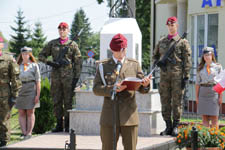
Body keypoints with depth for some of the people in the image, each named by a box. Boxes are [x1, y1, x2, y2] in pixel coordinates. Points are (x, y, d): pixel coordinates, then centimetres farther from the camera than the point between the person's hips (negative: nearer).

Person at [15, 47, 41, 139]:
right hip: (20, 90, 3)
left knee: (30, 112, -2)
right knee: (21, 113, -1)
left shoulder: (34, 65, 4)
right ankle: (24, 133, 0)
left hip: (31, 90, -3)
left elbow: (38, 81, 1)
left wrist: (38, 94, -7)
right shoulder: (18, 66, 13)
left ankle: (29, 133, -2)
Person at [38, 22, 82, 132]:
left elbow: (78, 62, 4)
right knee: (57, 101, 3)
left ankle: (67, 125, 4)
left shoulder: (73, 45, 5)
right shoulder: (52, 44, 12)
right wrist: (50, 63, -2)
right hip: (56, 76, 3)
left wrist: (76, 77, -3)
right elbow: (41, 56, 17)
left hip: (68, 76, -3)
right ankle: (59, 124, 9)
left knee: (68, 101, -1)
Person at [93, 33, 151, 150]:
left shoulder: (134, 65, 12)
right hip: (109, 116, -1)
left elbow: (141, 89, 9)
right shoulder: (103, 66, 8)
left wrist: (145, 84, -16)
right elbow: (96, 89, -2)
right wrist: (112, 89, -19)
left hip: (129, 115, 1)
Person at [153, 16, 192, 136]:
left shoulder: (183, 42, 1)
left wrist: (186, 77, -9)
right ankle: (168, 126, 12)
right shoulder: (161, 42, 14)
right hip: (164, 76, 4)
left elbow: (187, 61, -2)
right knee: (165, 102, 4)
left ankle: (175, 127, 5)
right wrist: (157, 63, 2)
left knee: (177, 102, -1)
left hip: (177, 76, -4)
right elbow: (155, 55, 25)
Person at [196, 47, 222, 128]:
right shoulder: (200, 68, 9)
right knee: (205, 117, 3)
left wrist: (220, 97, -4)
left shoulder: (218, 67, 3)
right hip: (203, 92, 2)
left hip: (214, 92, -2)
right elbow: (197, 83, 11)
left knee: (214, 117, -4)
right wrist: (197, 97, 6)